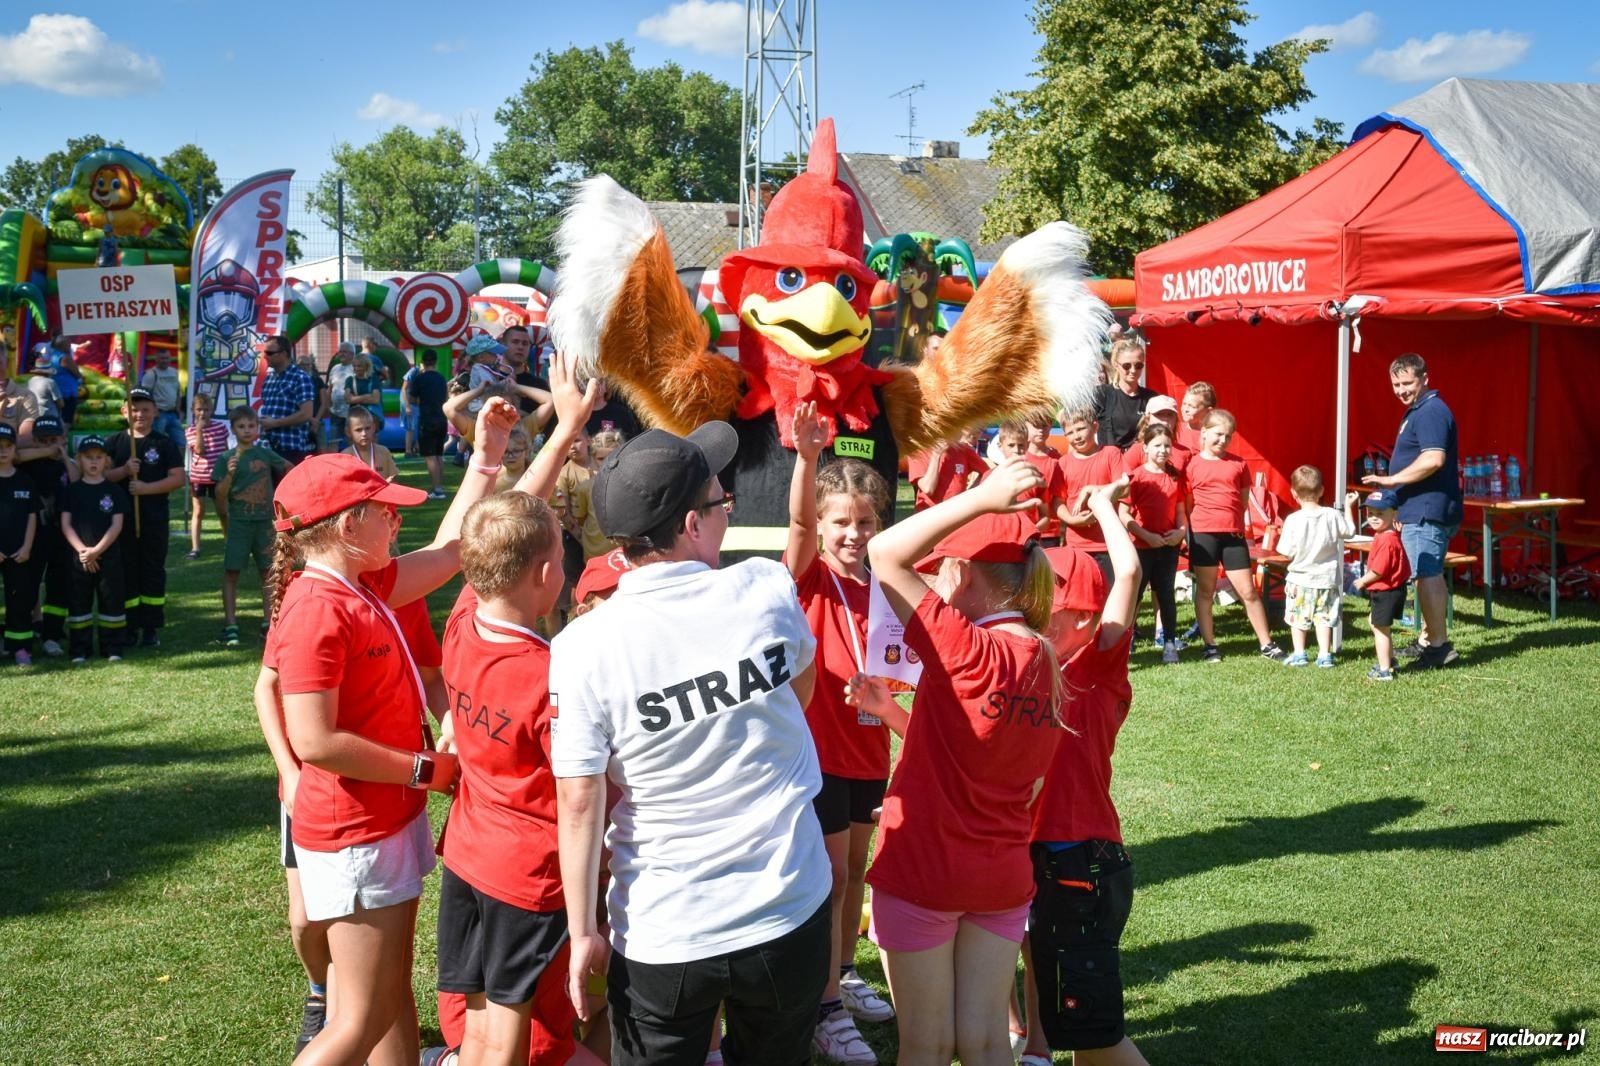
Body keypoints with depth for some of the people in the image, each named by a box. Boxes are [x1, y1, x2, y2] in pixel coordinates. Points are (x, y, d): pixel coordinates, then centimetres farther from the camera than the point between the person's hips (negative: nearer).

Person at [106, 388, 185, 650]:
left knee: (153, 572, 4)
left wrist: (146, 488, -15)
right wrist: (124, 471, -15)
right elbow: (101, 476, 2)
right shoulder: (114, 442, 7)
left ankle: (152, 628, 10)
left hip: (155, 519, -1)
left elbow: (178, 478, -5)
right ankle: (130, 626, 12)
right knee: (127, 572, 5)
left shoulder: (164, 443, 2)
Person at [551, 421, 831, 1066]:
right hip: (791, 911, 2)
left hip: (660, 935, -1)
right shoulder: (767, 591, -10)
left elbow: (579, 803, -13)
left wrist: (582, 934, -4)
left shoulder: (584, 646, -16)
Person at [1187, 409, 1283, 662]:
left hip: (1233, 533, 2)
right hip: (1203, 533, -2)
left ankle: (1266, 644, 11)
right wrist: (1211, 514, -4)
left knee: (1248, 591, 4)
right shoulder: (1193, 464, 0)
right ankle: (1210, 645, 15)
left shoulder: (1238, 464, 8)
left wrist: (1229, 517, 3)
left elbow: (1244, 500, 15)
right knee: (1205, 590, 7)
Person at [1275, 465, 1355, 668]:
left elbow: (1287, 552, -15)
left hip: (1299, 579, -2)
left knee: (1297, 617, 12)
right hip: (1327, 579, 2)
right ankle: (1325, 655, 8)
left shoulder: (1293, 520, -17)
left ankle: (1299, 654, 15)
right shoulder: (1333, 516, -10)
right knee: (1324, 617, 10)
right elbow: (1350, 531, 7)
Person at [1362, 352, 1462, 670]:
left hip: (1426, 512, -11)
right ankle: (1427, 640, 25)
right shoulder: (1417, 411, 19)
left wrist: (1392, 480, -21)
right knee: (1430, 575, 16)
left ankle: (1439, 645, -7)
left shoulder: (1431, 412, -16)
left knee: (1428, 576, -10)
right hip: (1421, 510, 11)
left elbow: (1434, 459, -27)